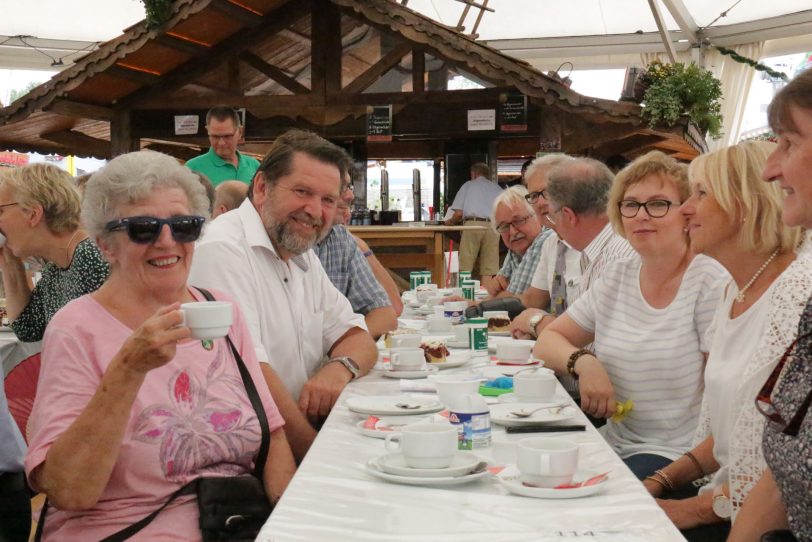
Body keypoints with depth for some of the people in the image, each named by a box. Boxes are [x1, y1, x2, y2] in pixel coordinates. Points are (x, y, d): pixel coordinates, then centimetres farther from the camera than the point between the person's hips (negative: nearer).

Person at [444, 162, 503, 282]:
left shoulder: (468, 185, 16)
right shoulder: (497, 188, 22)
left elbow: (459, 213, 6)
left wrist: (451, 221, 26)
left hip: (472, 224, -2)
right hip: (492, 227, 2)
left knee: (464, 268, -3)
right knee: (488, 270, 1)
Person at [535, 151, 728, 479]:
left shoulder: (710, 283, -9)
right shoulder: (616, 278, 9)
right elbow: (548, 341, 13)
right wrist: (583, 361, -9)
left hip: (676, 457, -6)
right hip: (615, 445, 6)